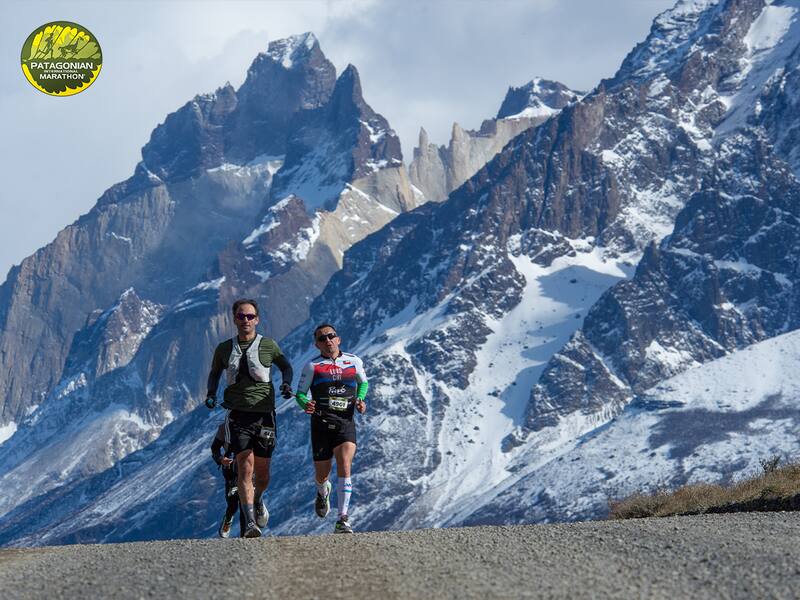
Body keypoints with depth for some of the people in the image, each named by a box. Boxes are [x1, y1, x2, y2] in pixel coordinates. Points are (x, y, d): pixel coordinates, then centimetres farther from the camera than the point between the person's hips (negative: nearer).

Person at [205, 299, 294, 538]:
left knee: (262, 471, 6)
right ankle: (250, 522, -21)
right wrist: (211, 392, 5)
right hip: (238, 414, 0)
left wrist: (286, 384, -3)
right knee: (245, 466, -16)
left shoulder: (268, 345, 2)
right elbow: (214, 373, 23)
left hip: (264, 414, 0)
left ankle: (258, 500, 41)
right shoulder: (224, 349, 7)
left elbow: (286, 366, 16)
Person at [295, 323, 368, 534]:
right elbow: (300, 393, 4)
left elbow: (363, 383, 25)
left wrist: (360, 399, 5)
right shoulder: (312, 366, 2)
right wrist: (305, 404, -19)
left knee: (344, 467, -19)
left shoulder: (354, 362, 8)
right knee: (322, 474, 10)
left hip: (346, 423, 0)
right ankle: (323, 492, 50)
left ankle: (343, 520, -21)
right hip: (321, 423, 0)